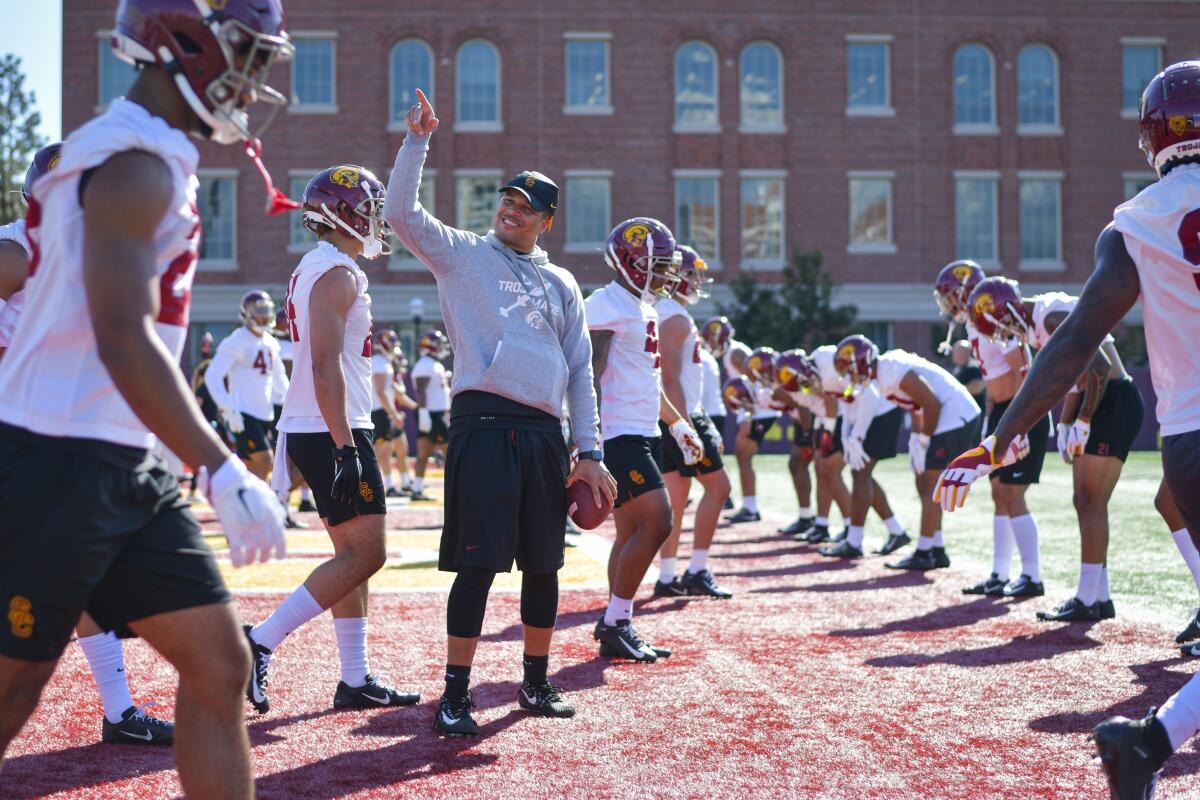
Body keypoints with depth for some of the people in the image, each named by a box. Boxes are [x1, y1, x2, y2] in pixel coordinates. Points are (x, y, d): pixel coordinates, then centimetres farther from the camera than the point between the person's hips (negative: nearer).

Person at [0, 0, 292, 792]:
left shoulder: (149, 158, 15)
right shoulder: (139, 162, -15)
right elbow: (125, 343, -24)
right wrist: (225, 473, -26)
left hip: (127, 469, 9)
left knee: (217, 662, 6)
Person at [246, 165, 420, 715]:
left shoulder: (312, 269, 18)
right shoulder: (338, 273, -13)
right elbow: (326, 366, -21)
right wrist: (346, 448, -24)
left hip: (307, 430, 10)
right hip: (333, 432, -10)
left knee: (353, 554, 12)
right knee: (365, 554, -8)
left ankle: (355, 680, 15)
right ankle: (261, 642, -9)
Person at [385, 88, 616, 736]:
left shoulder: (562, 285, 19)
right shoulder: (462, 253, 9)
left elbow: (580, 371, 16)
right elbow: (402, 213, -6)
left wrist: (588, 452, 10)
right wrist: (417, 139, -9)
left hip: (545, 433, 5)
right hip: (483, 422, -4)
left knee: (543, 563, 10)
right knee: (479, 562, -8)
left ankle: (535, 681, 25)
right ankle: (455, 695, 1)